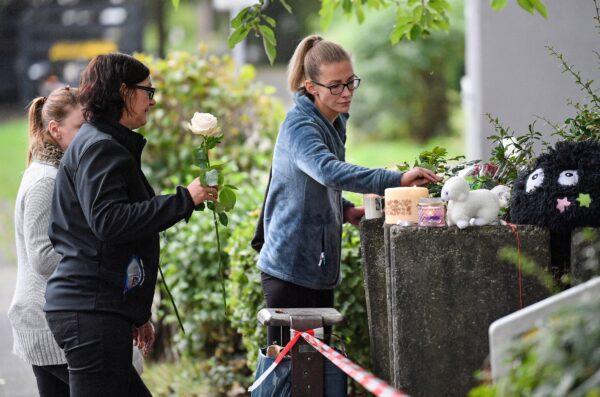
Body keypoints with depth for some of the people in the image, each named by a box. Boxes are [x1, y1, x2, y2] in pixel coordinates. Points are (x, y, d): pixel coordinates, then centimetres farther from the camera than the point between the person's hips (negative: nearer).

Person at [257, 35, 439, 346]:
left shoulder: (335, 122, 11)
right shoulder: (300, 127, -18)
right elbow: (329, 171, -38)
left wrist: (346, 210, 5)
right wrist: (396, 180, -45)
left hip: (320, 266, 9)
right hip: (291, 268, -9)